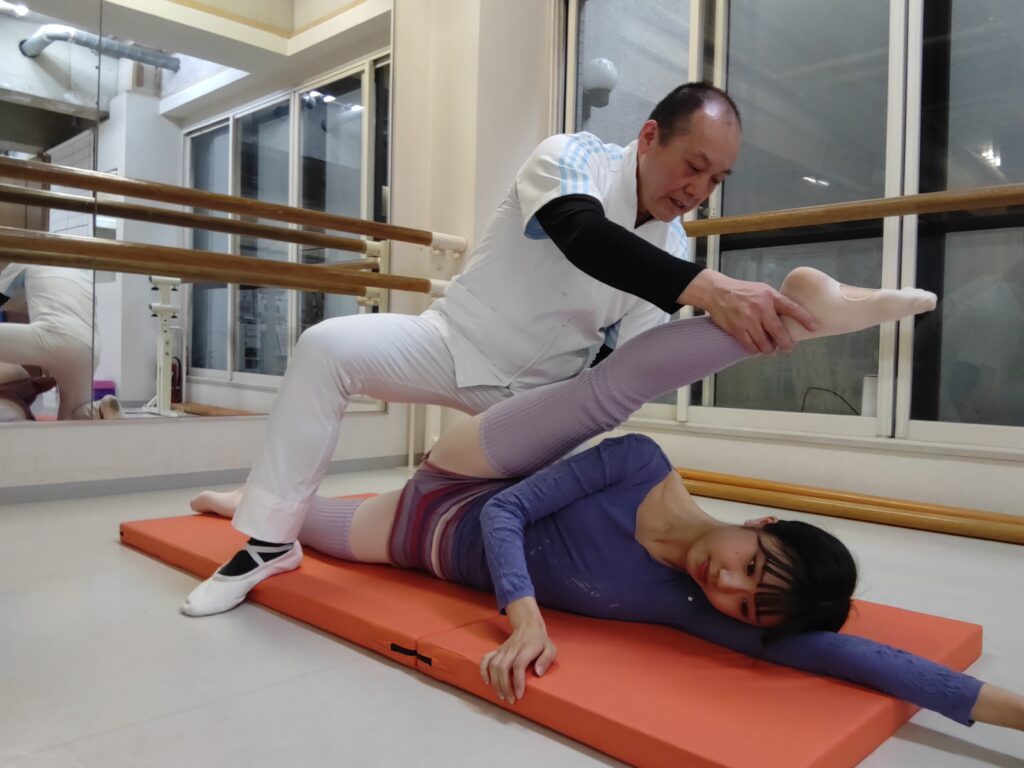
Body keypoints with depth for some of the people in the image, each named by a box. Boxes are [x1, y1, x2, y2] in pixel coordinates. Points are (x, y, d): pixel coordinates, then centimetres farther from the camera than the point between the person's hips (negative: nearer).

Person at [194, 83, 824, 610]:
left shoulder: (674, 248, -5)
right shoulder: (573, 158, -19)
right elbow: (584, 238, -44)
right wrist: (705, 287, -58)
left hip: (540, 390, 5)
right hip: (459, 344, -4)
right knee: (327, 348, -29)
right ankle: (272, 537, -16)